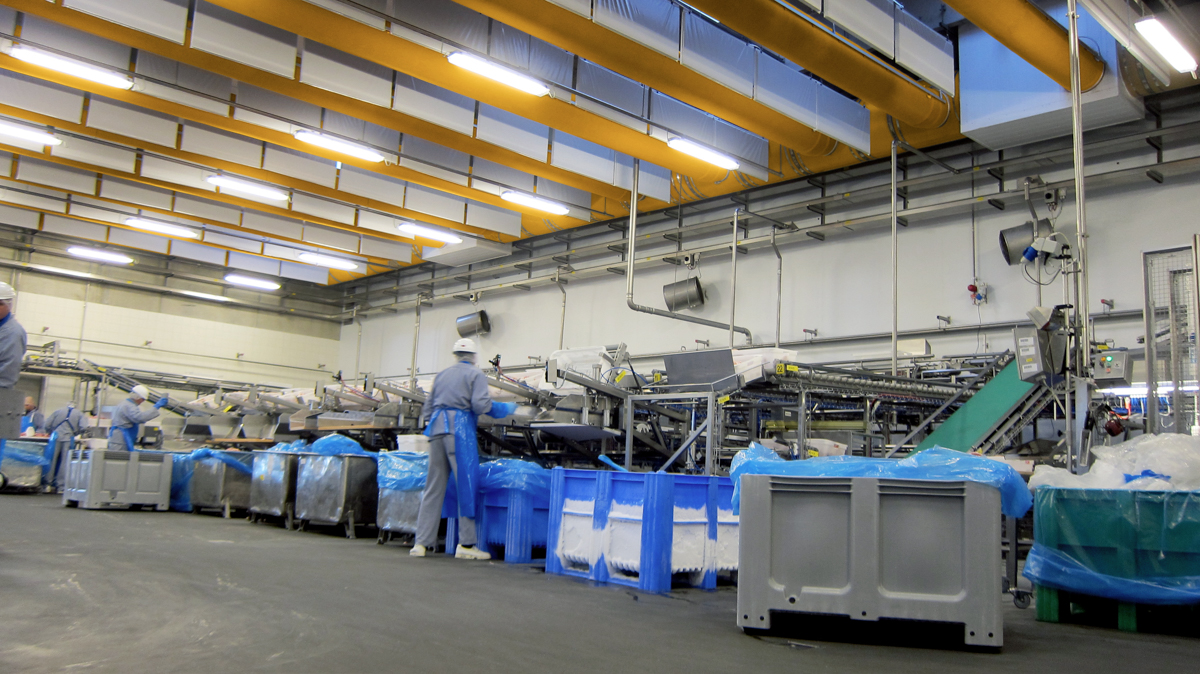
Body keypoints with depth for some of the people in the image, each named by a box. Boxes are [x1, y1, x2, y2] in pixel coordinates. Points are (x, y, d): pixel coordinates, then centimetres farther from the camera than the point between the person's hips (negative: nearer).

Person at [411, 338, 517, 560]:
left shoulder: (442, 375, 23)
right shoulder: (475, 374, 5)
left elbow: (427, 408, 21)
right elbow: (481, 404, -9)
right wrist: (507, 409, 5)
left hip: (437, 429, 6)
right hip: (460, 429, -6)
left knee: (434, 486, 7)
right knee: (466, 484, -2)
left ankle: (422, 542, 5)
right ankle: (466, 544, -2)